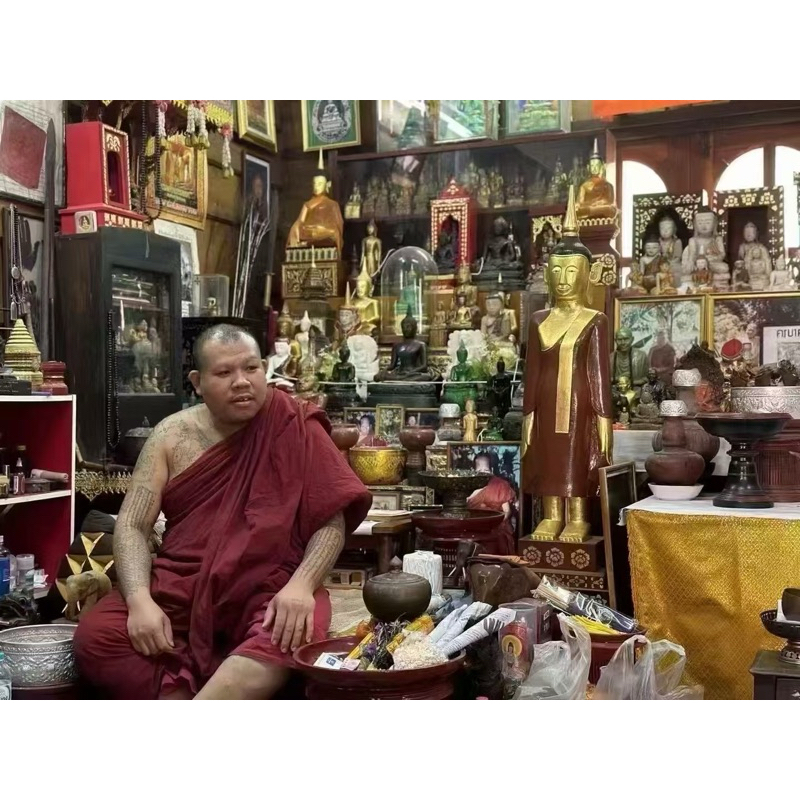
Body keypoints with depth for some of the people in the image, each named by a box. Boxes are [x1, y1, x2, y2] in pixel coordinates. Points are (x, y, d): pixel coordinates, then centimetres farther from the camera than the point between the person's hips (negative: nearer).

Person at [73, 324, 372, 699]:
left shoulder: (294, 428, -2)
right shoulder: (172, 435, 5)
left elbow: (331, 522, -5)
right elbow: (131, 526, 1)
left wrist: (300, 585, -24)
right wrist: (140, 600, -17)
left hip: (269, 588, -2)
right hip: (179, 585, 3)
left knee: (286, 639, -36)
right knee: (95, 639, -23)